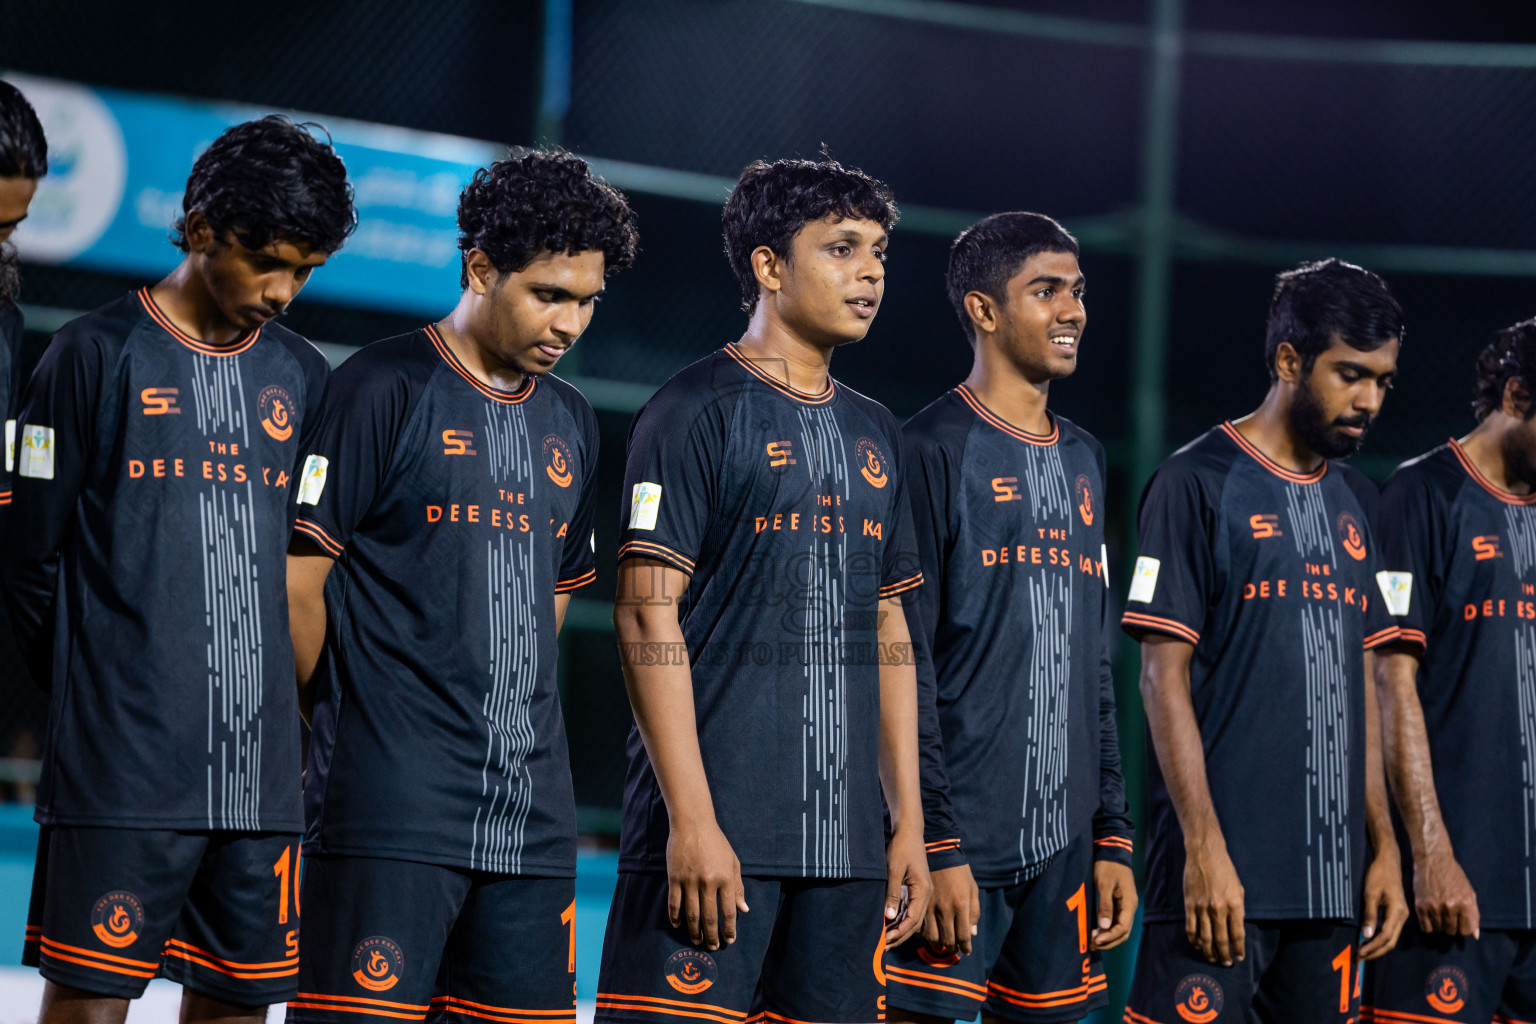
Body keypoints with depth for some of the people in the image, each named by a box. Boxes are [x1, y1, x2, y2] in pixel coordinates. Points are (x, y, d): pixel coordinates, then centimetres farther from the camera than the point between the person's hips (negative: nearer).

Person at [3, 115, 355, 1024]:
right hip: (121, 768, -5)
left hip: (261, 771, 5)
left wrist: (270, 701, 11)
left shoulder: (303, 378, 14)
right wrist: (100, 693, 5)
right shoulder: (99, 355, -1)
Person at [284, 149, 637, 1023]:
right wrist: (351, 716, 3)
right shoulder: (387, 388, -4)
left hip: (531, 814, 7)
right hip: (392, 809, -6)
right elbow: (298, 577, -6)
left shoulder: (572, 422, 17)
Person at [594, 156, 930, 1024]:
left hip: (847, 842, 7)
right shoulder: (698, 412, -3)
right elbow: (648, 616, -10)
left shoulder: (876, 436, 18)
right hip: (715, 829, -6)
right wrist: (693, 821, -16)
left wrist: (909, 821, 14)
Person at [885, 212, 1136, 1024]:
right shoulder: (932, 449, -5)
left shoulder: (1082, 460, 18)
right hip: (961, 836, -7)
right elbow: (904, 667, -11)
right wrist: (935, 847, -17)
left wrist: (1112, 835, 14)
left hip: (1063, 841, 7)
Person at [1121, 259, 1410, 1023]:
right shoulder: (1198, 483, -3)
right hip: (1223, 868, -6)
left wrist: (1383, 846, 13)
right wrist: (1205, 847, -14)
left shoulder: (1355, 501, 17)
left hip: (1332, 874, 6)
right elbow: (1165, 678, -8)